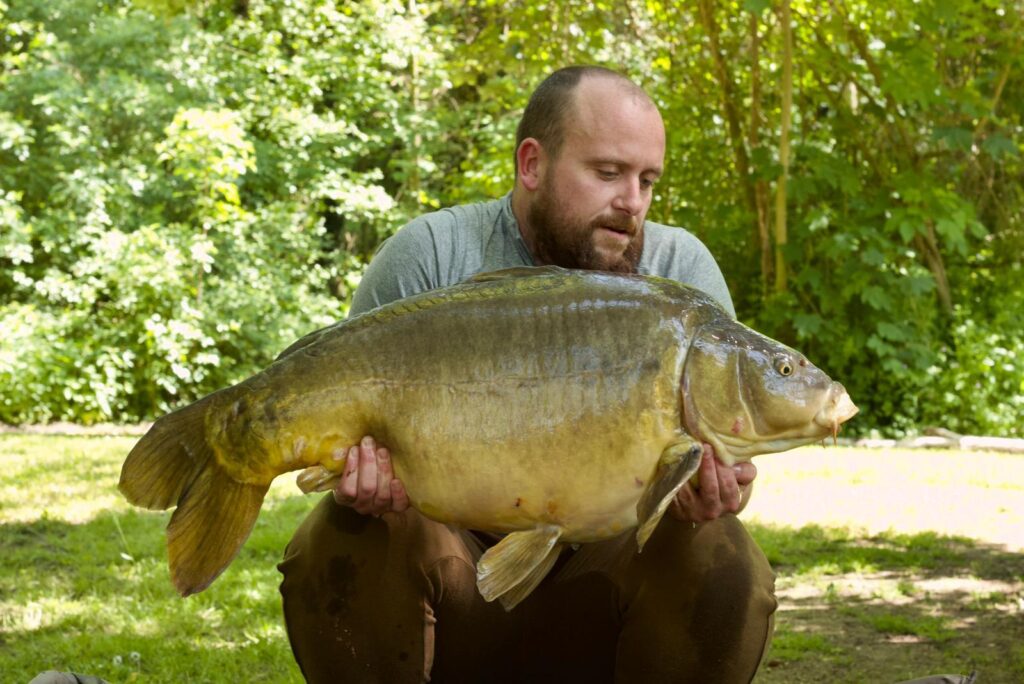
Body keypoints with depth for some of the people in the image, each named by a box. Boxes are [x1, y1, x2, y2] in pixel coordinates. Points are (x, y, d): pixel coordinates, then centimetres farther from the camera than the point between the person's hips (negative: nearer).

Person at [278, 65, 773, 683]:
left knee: (725, 570, -27)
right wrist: (363, 470, -31)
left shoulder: (682, 269, 0)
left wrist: (711, 488, -29)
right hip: (458, 566, -1)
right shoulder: (429, 256, -5)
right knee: (339, 547, -28)